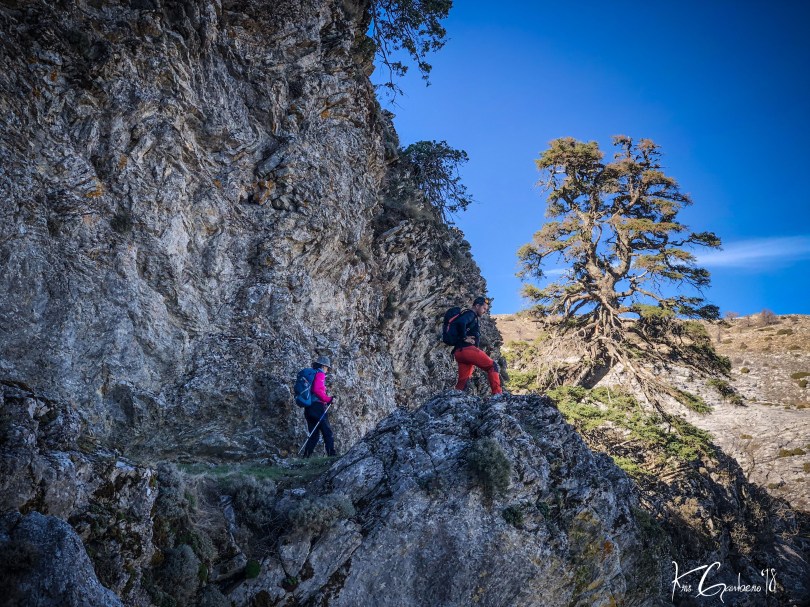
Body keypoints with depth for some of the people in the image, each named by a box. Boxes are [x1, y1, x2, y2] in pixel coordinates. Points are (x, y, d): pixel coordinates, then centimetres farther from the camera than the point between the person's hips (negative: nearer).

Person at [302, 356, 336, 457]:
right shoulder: (320, 374, -6)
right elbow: (317, 390, -20)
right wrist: (328, 399, -13)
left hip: (308, 408, 8)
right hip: (318, 407, -8)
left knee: (313, 435, 11)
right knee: (327, 433, -5)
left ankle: (306, 456, 6)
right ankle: (331, 455, -9)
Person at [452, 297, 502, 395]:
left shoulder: (472, 317, 29)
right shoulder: (470, 314, -2)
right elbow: (460, 322, -24)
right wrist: (464, 338, -16)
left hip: (459, 352, 10)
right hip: (467, 349, -10)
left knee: (462, 381, 7)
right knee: (492, 366, -7)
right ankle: (497, 393, -15)